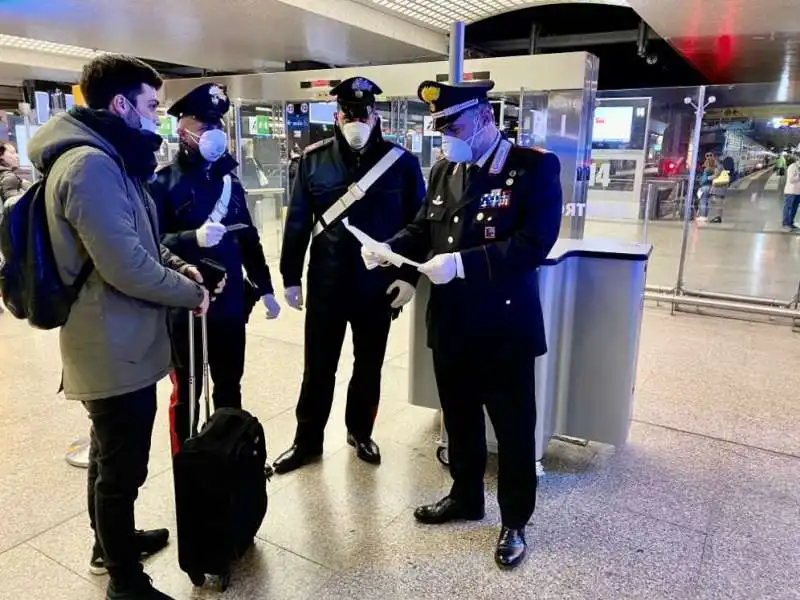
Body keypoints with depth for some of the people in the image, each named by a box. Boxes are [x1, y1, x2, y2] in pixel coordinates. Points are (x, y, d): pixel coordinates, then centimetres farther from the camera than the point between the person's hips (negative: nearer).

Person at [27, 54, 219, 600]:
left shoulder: (106, 158, 13)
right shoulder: (91, 164, -23)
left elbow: (135, 239, 21)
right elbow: (126, 266, -28)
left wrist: (176, 264, 4)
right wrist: (190, 293, -13)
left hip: (116, 339, 11)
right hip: (116, 345, -11)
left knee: (112, 455, 25)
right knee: (123, 465, 5)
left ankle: (112, 543, 45)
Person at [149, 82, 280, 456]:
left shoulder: (228, 179, 12)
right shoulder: (164, 182, -7)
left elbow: (249, 239, 15)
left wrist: (264, 288, 13)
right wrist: (193, 237, -30)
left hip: (230, 304, 5)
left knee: (230, 389, 17)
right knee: (187, 393, 10)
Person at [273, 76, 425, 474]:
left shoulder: (401, 161, -3)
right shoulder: (314, 160, 0)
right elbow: (297, 222, 3)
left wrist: (409, 276, -5)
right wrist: (290, 277, 3)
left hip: (379, 286, 0)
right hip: (326, 284, 1)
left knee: (369, 366, 15)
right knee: (318, 367, 11)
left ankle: (360, 432, 36)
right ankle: (307, 440, 29)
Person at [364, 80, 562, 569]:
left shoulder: (535, 167, -11)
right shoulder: (444, 170, 9)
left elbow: (533, 243, -21)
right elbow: (423, 230, 13)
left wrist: (462, 263, -27)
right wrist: (389, 249, -7)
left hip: (505, 328, -6)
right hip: (450, 324, 6)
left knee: (513, 429, 10)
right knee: (459, 419, 21)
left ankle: (515, 521, 31)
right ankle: (465, 496, 43)